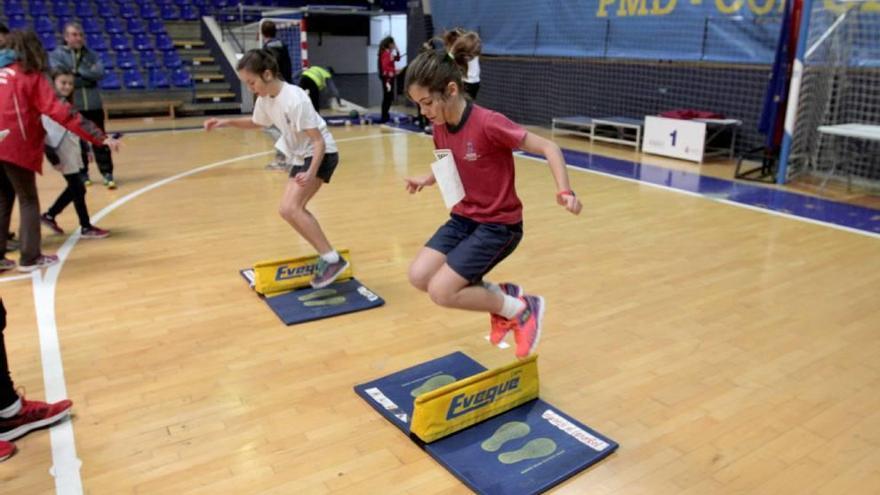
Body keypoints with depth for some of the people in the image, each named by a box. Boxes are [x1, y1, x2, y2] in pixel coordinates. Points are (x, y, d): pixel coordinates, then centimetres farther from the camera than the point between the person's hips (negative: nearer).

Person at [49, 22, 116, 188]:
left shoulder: (92, 55, 9)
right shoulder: (56, 55, 1)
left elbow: (99, 73, -7)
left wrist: (77, 71, -13)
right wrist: (88, 78, -13)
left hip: (94, 105, 2)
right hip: (71, 106, -2)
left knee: (99, 139, 2)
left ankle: (107, 173, 5)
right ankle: (82, 173, 17)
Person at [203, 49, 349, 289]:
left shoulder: (295, 100, -26)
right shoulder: (265, 99, 0)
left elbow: (319, 141, -25)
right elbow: (256, 122, 23)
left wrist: (311, 173, -37)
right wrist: (226, 122, 10)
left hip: (321, 154, -9)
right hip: (301, 156, 10)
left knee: (289, 209, -22)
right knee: (293, 210, 12)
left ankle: (332, 259, -19)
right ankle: (326, 256, 22)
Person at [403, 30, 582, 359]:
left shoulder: (488, 124, -24)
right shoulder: (440, 128, -1)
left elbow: (549, 148, -19)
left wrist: (564, 191, -34)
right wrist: (426, 180, -1)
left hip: (499, 224, -7)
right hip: (463, 218, 8)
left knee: (441, 291, -15)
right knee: (418, 276, -6)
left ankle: (522, 309, 4)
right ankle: (499, 296, 11)